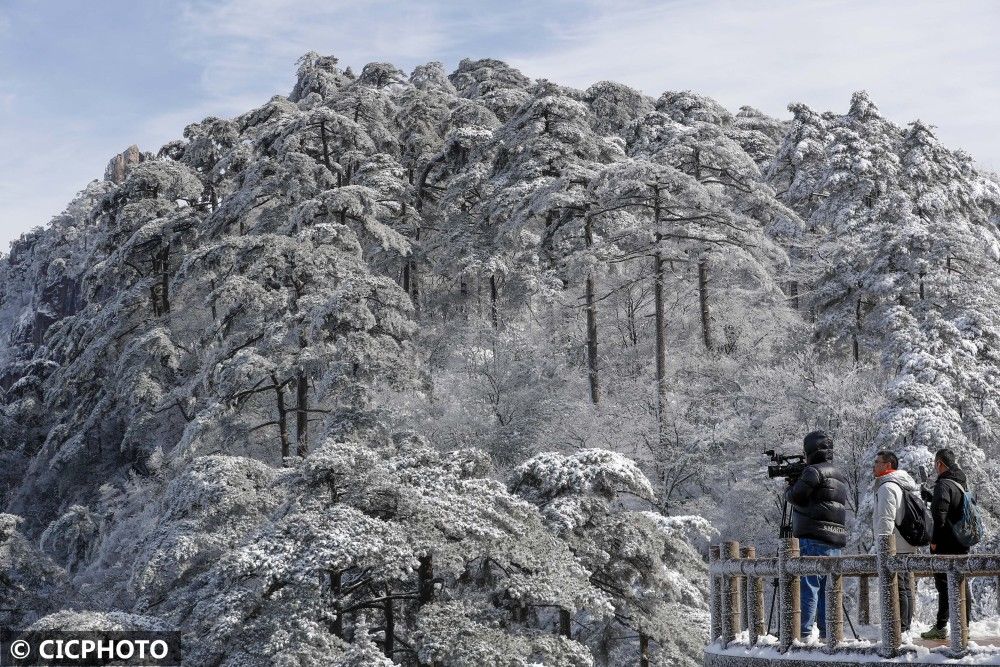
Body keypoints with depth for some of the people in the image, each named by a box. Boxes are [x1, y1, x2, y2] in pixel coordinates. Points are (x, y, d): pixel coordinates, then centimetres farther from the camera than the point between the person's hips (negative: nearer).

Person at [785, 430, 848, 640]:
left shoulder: (814, 471, -8)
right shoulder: (840, 475, 19)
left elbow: (797, 497, -11)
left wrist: (790, 487, 10)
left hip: (813, 539, -8)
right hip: (836, 539, 8)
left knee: (808, 585, -8)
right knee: (827, 588, 10)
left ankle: (804, 632, -11)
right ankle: (828, 633, 10)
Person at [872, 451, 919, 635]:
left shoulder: (887, 487, -12)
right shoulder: (903, 486, 20)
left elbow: (886, 519, -19)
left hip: (893, 547, -10)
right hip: (906, 546, 10)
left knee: (897, 588, -9)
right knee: (905, 588, 12)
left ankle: (899, 628, -10)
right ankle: (905, 628, 18)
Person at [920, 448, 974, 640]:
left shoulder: (943, 485, -16)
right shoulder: (962, 483, 12)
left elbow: (939, 514, -23)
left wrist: (935, 540, -16)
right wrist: (927, 494, 35)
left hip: (946, 546, -8)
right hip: (962, 544, 8)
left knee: (944, 586, -5)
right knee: (962, 585, 11)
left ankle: (940, 627, -2)